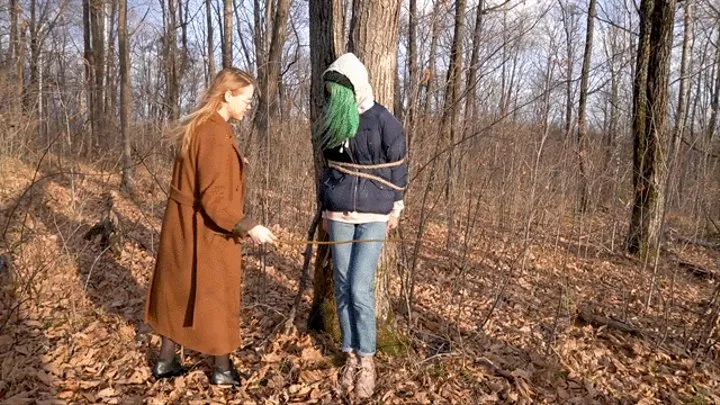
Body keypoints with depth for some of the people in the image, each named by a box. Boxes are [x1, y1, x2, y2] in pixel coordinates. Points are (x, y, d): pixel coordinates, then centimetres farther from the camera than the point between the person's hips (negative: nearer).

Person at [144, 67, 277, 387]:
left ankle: (167, 360, 31)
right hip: (206, 229, -9)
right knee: (217, 295, 7)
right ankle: (222, 369, 23)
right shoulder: (215, 135, -23)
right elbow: (214, 199, -26)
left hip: (184, 223, 9)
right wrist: (249, 227, -26)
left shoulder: (197, 127, 7)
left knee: (181, 291, 18)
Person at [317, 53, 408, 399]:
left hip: (373, 217, -5)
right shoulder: (333, 121, 7)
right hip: (339, 215, 5)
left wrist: (396, 208, 1)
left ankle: (367, 358, 10)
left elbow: (397, 168, -3)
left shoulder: (383, 121, -9)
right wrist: (326, 209, 16)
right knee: (343, 288, 6)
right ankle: (351, 355, 19)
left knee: (360, 289, -7)